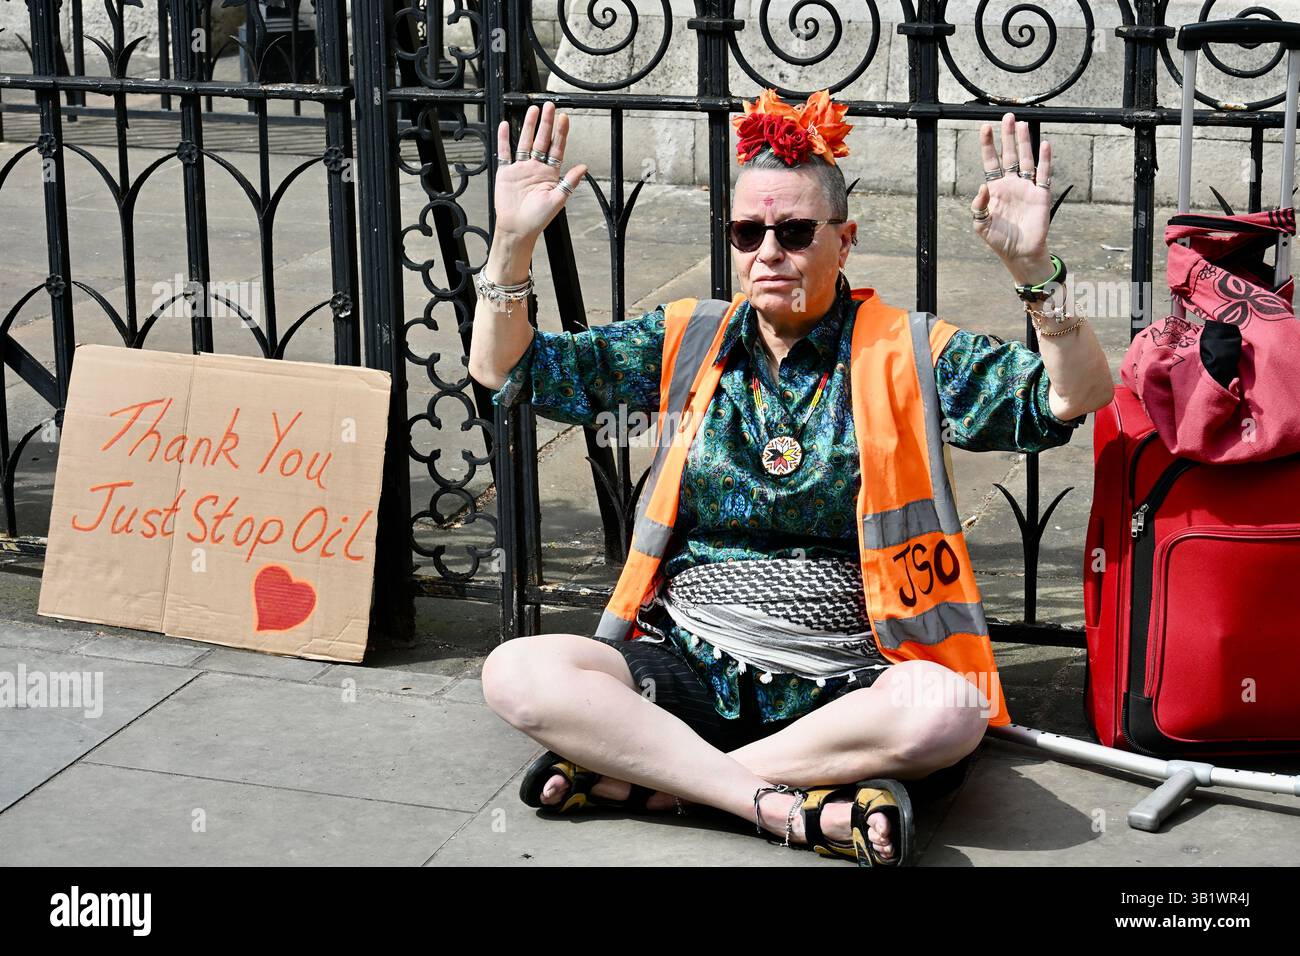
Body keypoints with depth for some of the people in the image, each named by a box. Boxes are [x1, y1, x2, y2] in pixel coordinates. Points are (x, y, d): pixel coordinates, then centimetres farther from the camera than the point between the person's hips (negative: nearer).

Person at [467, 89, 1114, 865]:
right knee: (516, 674, -23)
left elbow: (1077, 396, -5)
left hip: (843, 681, -2)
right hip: (691, 666, 2)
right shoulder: (686, 342, 10)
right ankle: (794, 806, -27)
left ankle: (639, 776, -24)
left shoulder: (904, 351, 3)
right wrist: (514, 242, -6)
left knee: (951, 712, -36)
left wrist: (1035, 269, -20)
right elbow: (505, 370, 10)